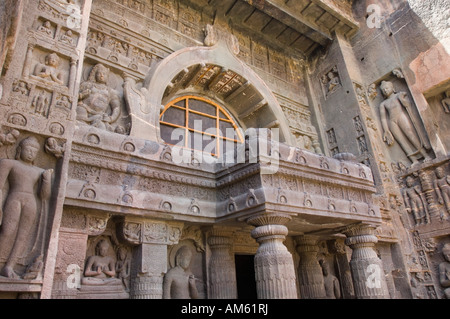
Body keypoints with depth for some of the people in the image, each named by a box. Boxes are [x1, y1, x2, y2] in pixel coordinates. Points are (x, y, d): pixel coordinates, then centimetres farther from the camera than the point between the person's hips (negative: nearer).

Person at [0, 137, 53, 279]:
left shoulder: (39, 172, 20)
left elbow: (44, 196, 11)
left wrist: (47, 177, -2)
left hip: (31, 204, 3)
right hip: (14, 200, -3)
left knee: (22, 236, -5)